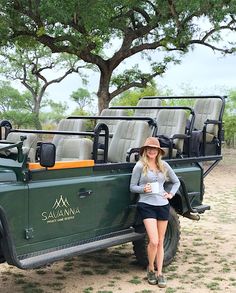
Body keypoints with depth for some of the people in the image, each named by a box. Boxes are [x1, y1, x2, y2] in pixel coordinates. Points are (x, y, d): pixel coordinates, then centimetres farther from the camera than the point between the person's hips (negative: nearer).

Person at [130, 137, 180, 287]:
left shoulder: (164, 165, 6)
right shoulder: (140, 166, -4)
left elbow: (176, 182, 18)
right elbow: (132, 187, -1)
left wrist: (171, 194, 3)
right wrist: (143, 188, -19)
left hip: (163, 205, 4)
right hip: (147, 206, -4)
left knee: (160, 242, 9)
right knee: (154, 241, -12)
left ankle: (160, 273, 19)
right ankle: (151, 269, 14)